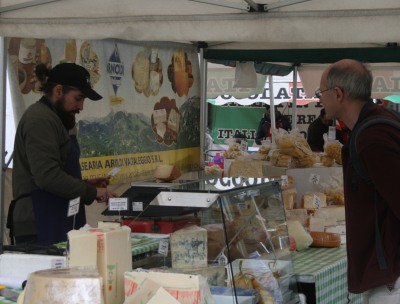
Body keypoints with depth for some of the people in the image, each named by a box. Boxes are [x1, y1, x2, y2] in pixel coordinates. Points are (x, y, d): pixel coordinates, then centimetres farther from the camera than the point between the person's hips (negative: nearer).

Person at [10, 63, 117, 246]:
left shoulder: (53, 119, 20)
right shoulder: (40, 120, -12)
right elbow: (47, 176, -21)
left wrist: (85, 184, 13)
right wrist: (92, 192, -12)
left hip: (57, 225, 10)